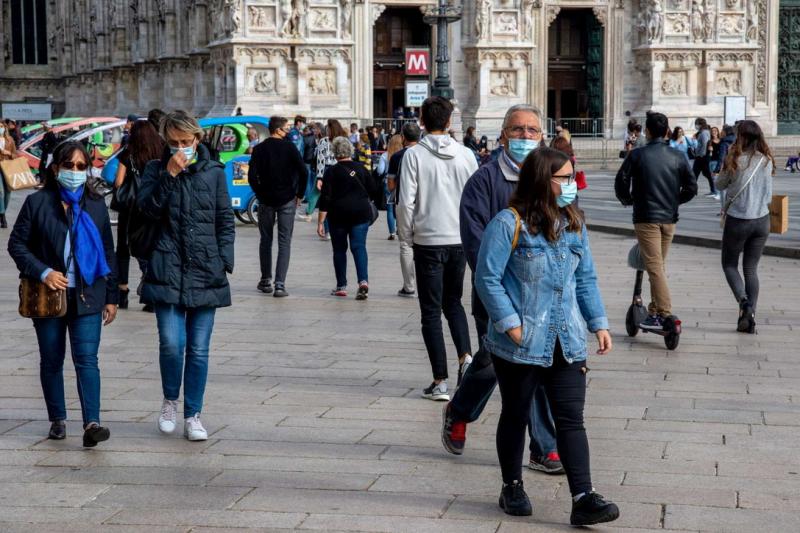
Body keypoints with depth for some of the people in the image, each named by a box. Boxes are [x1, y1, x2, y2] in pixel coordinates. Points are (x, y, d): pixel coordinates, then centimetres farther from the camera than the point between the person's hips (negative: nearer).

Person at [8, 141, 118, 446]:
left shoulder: (96, 205, 8)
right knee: (51, 361, 9)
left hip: (87, 296, 0)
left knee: (87, 359, -11)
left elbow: (107, 253, 11)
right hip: (49, 295, 0)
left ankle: (92, 423, -19)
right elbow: (16, 244, 1)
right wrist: (43, 272, -13)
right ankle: (58, 420, 20)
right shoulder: (37, 203, 1)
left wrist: (111, 297, 9)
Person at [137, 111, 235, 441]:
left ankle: (193, 415, 15)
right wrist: (169, 175, -14)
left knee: (199, 349, 4)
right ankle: (170, 400, 14)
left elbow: (226, 221, 10)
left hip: (205, 272, 1)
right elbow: (148, 208, -7)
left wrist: (224, 261, 2)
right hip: (168, 270, -1)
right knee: (171, 342, -12)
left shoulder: (213, 172, 8)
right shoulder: (156, 170, 8)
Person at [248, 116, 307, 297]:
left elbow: (252, 176, -8)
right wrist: (299, 194, 1)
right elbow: (303, 172, -11)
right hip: (287, 200, -2)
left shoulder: (259, 149, -1)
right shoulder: (290, 148, -6)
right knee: (284, 243, -1)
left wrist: (260, 194, 5)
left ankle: (265, 281, 22)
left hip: (266, 200, 2)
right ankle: (279, 284, -10)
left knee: (266, 240, 16)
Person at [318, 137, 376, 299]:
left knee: (339, 249, 10)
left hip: (339, 214, -2)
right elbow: (373, 190, 10)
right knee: (359, 246, 0)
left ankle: (341, 286, 13)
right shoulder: (361, 168, 3)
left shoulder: (332, 171, -7)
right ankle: (363, 281, -21)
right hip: (361, 213, 2)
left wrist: (321, 222, -8)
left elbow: (325, 198, -10)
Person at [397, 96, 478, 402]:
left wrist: (406, 236, 3)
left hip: (428, 242, -3)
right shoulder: (466, 155, 1)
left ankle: (440, 381, 3)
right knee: (453, 301, 22)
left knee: (431, 311, 5)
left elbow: (406, 202, -11)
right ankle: (465, 355, 0)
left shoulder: (414, 155, -8)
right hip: (460, 240, 3)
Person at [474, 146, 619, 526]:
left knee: (571, 420, -2)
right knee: (515, 416, 11)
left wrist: (599, 323, 9)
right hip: (519, 345, -4)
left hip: (567, 344, 5)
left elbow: (585, 278, 15)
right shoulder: (509, 223, -11)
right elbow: (487, 278, -13)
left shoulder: (573, 224, 9)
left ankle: (583, 499, -5)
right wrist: (511, 324, -16)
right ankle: (512, 488, 27)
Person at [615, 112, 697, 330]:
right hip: (670, 218, 5)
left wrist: (628, 200, 13)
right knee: (660, 264, 17)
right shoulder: (678, 157, 4)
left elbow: (621, 183, -6)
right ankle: (654, 310, 23)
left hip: (646, 217, -5)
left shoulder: (637, 155, -7)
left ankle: (664, 313, -17)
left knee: (654, 265, -8)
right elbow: (691, 187, 5)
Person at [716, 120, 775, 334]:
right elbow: (768, 196, 8)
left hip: (738, 220, -4)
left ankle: (743, 300, -13)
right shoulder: (767, 161, -1)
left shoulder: (735, 160, -13)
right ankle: (750, 316, 5)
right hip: (762, 220, 4)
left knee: (729, 264, 13)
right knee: (751, 268, 12)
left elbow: (720, 185, 1)